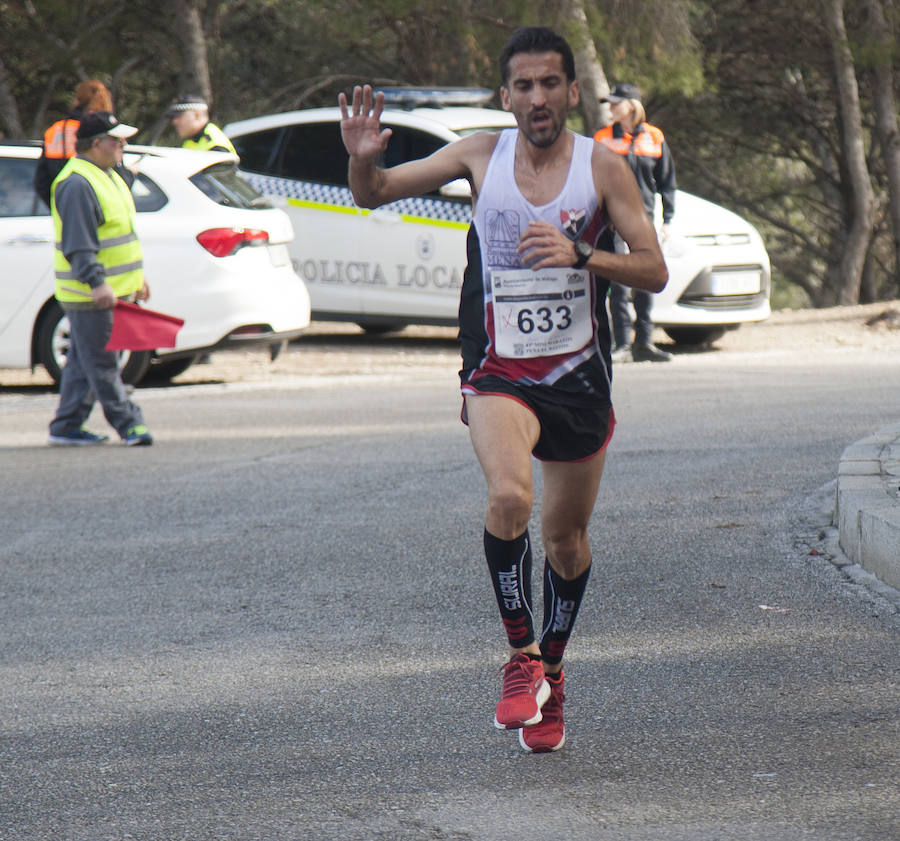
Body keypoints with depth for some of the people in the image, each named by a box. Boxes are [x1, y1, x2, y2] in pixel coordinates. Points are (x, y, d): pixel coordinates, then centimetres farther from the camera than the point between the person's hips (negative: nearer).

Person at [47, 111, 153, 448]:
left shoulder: (106, 176, 17)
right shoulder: (77, 185, -17)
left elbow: (120, 234, 26)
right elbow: (78, 244, -23)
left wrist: (136, 279, 27)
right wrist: (96, 282, -29)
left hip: (110, 290, 10)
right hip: (91, 294, -10)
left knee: (84, 362, 12)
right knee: (102, 363, -4)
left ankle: (66, 427, 16)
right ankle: (127, 423, -3)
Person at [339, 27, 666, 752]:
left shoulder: (602, 167, -6)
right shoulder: (481, 154, -3)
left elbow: (654, 270, -7)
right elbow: (375, 195, 6)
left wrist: (580, 254, -24)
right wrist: (363, 159, -17)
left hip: (579, 374, 1)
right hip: (499, 372, -1)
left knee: (566, 537, 12)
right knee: (509, 496, -28)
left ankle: (550, 671, 36)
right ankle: (522, 657, -12)